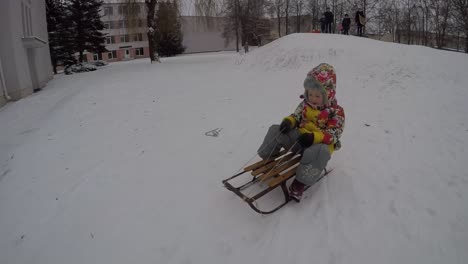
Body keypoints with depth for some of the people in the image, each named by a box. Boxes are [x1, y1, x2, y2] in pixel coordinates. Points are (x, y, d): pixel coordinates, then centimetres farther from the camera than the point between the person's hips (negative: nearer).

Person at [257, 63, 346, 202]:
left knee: (320, 151, -42)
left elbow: (333, 135, -14)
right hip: (300, 138, 5)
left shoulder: (336, 112, -9)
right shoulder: (305, 104, 4)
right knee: (275, 130, -12)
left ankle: (300, 183, -35)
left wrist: (314, 137, -31)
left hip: (319, 143, -5)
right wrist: (288, 121, -13)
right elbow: (296, 116, 13)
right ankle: (267, 160, -4)